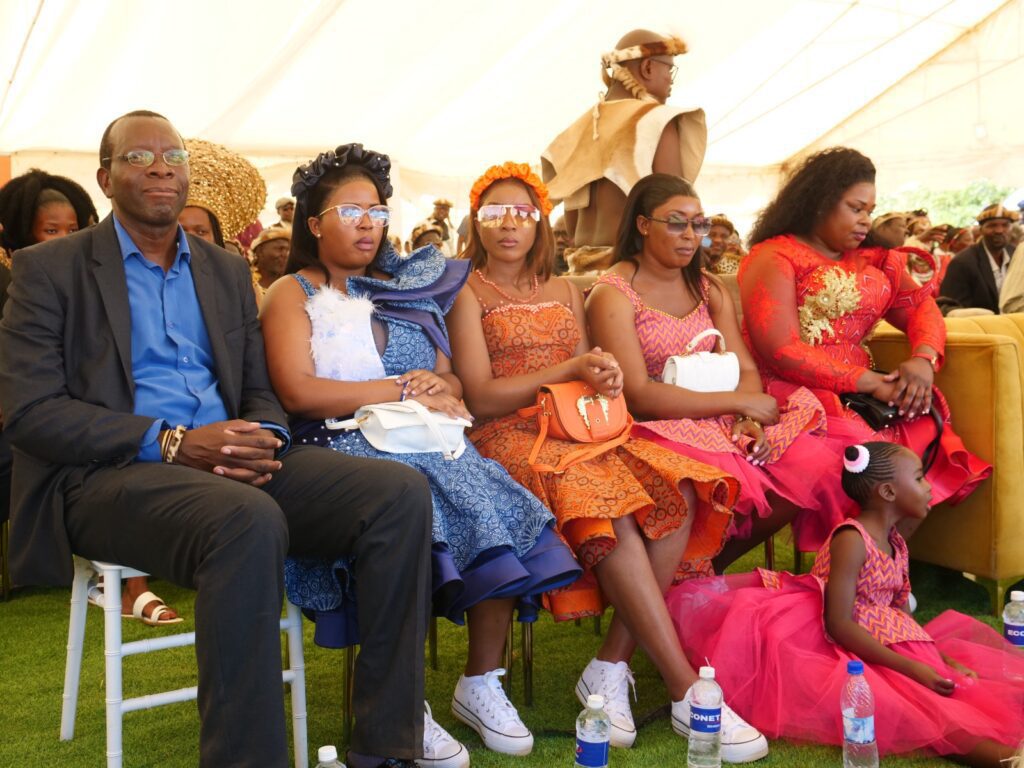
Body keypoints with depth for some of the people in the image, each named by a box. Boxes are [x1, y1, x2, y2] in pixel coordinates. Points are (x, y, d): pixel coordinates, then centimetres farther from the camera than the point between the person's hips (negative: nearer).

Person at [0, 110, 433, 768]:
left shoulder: (227, 270, 20)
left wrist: (265, 437, -7)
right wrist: (171, 442, -17)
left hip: (234, 467, 5)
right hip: (106, 475, -5)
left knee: (401, 493, -18)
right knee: (250, 520, -38)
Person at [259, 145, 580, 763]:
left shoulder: (409, 289, 24)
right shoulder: (293, 294, 9)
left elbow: (451, 382, 18)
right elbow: (298, 390, -8)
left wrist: (439, 391, -8)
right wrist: (404, 390, -8)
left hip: (426, 441, 5)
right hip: (345, 450, -4)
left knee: (496, 503, -25)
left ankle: (482, 683, -14)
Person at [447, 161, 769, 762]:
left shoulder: (567, 291, 21)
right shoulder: (468, 295, 4)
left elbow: (590, 381, 16)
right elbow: (481, 398, -6)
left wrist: (604, 380, -8)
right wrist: (570, 369, -10)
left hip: (581, 430, 6)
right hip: (510, 438, -5)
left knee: (678, 497, -23)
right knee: (614, 514, -33)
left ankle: (611, 668, -20)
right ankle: (686, 690, -28)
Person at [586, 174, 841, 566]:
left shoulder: (708, 289, 14)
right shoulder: (613, 295, -7)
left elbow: (745, 369, 6)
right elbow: (638, 396, -16)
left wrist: (747, 420, -17)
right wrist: (739, 403, -17)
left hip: (722, 422, 7)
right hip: (660, 430, -6)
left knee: (813, 462, -17)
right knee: (738, 483, -34)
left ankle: (715, 564, 2)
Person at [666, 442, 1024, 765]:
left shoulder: (897, 544, 12)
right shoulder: (851, 541, -16)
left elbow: (902, 618, 14)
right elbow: (838, 625, -21)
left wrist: (943, 657, -2)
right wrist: (910, 667, -22)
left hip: (886, 644, 11)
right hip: (846, 653, -11)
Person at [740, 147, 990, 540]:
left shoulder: (871, 258, 20)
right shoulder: (772, 259, -3)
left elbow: (922, 307, 14)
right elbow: (781, 352, -14)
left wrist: (924, 359, -10)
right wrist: (872, 383, -17)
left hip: (859, 396, 7)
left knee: (928, 436, -17)